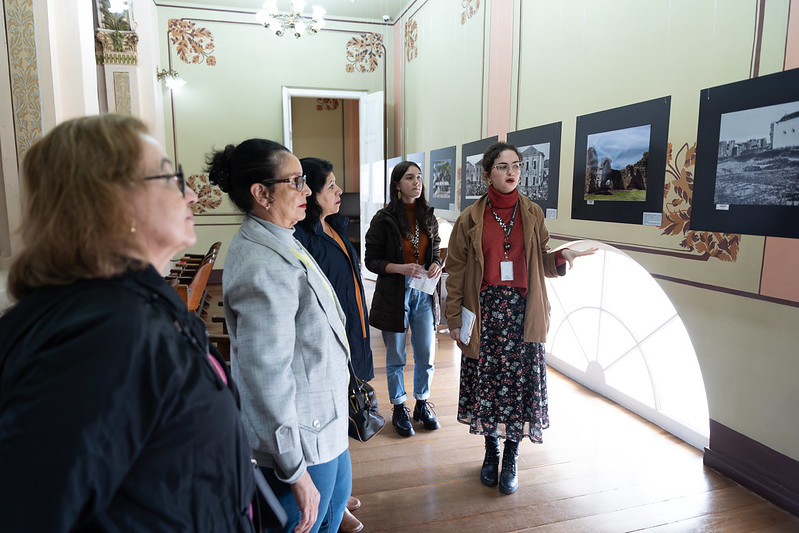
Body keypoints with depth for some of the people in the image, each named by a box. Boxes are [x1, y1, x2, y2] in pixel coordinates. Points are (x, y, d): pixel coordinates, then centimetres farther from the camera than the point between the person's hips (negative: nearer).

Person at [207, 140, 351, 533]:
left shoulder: (280, 242, 4)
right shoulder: (263, 268, -29)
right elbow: (267, 378, -29)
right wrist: (296, 472, -23)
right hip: (301, 435, -10)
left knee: (338, 491, 29)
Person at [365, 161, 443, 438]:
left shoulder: (428, 217, 5)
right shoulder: (383, 219, -8)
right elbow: (371, 260, -7)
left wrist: (436, 265, -7)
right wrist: (401, 268, -21)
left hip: (424, 293, 4)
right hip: (394, 293, -3)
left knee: (426, 354, 10)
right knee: (396, 357, 10)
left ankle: (422, 404, 32)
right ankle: (399, 409, 29)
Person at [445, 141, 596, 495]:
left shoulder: (532, 214, 7)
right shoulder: (471, 218, 1)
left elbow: (543, 263, 8)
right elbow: (456, 271, 2)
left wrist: (563, 257, -14)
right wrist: (454, 319, -1)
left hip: (522, 311, 1)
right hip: (485, 310, -1)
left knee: (520, 381, 3)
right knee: (485, 381, 7)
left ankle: (511, 460, 21)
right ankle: (491, 452, 29)